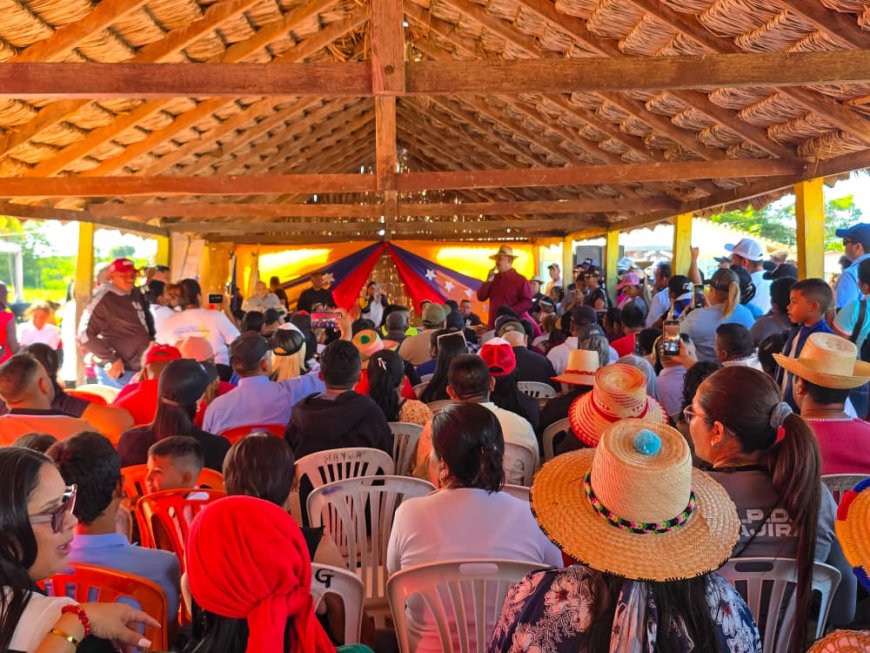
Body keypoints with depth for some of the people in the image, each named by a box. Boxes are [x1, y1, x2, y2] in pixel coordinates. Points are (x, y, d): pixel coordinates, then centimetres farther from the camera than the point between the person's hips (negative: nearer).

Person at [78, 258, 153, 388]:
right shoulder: (104, 299, -12)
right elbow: (85, 335, -16)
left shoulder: (136, 294, 9)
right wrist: (110, 359, -17)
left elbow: (146, 320, 24)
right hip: (118, 372, -7)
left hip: (138, 369, 7)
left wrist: (151, 340, 9)